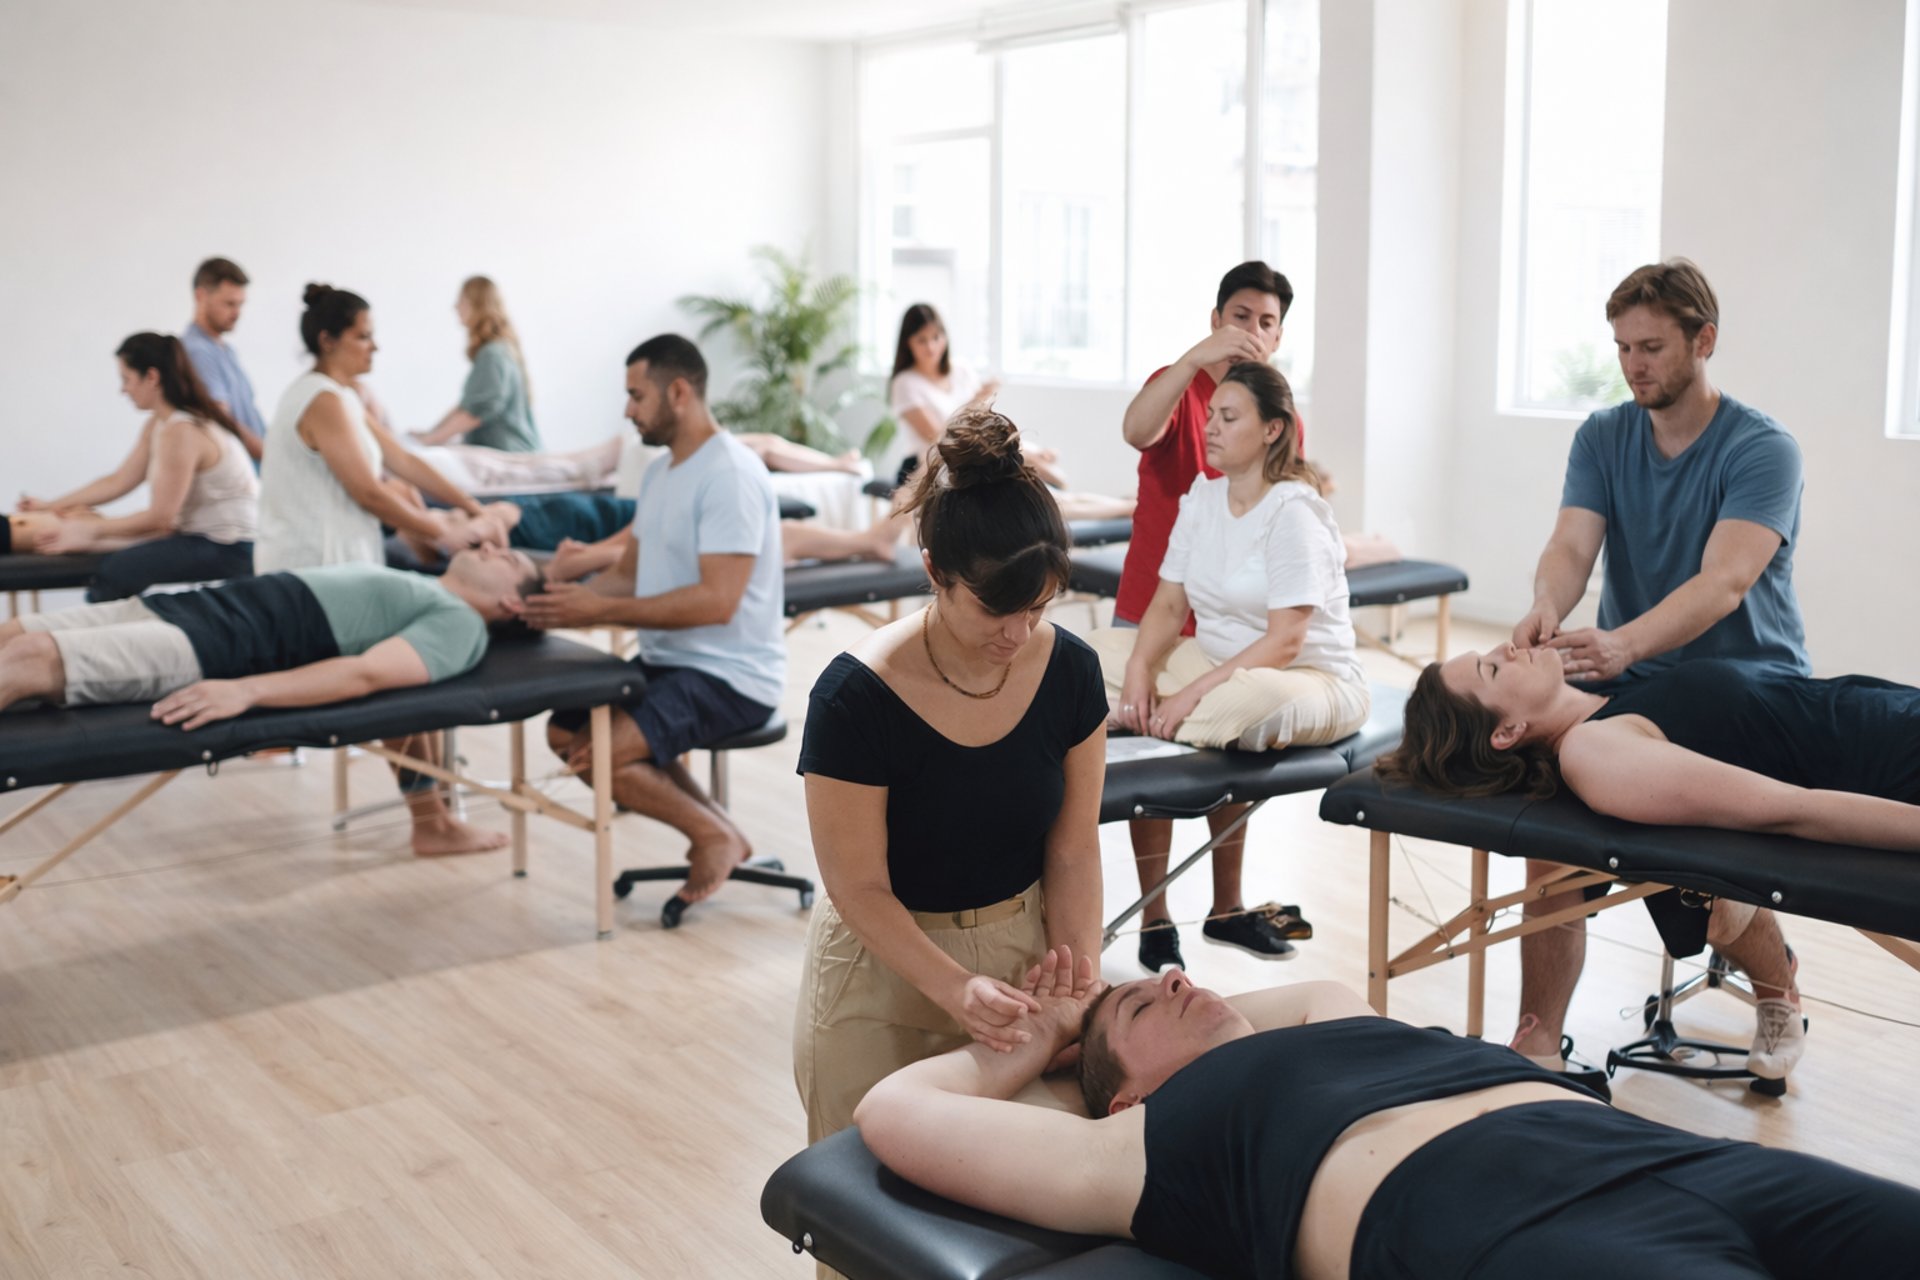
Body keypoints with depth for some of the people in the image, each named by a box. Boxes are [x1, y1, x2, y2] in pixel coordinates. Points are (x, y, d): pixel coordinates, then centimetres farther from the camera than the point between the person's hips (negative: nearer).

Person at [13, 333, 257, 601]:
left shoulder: (180, 431, -19)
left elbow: (160, 517, -18)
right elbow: (118, 481, 14)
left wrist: (88, 530, -11)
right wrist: (50, 506, 13)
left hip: (228, 549, -10)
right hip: (205, 537, 10)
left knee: (118, 569, -22)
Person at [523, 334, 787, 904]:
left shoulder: (731, 474, -20)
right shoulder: (659, 470, 12)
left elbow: (717, 601, -27)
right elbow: (629, 575, 16)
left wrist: (601, 611, -26)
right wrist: (569, 599, -4)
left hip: (731, 676, -10)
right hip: (666, 660, 10)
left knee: (597, 752, -24)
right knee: (564, 731, 11)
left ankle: (715, 835, 0)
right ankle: (716, 828, 12)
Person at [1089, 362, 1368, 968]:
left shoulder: (1294, 512, -17)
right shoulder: (1204, 493, 6)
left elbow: (1283, 643, -24)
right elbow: (1169, 604, 4)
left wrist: (1192, 694, -29)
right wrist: (1139, 670, -16)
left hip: (1310, 680, -8)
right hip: (1216, 663, 8)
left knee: (1253, 701, -43)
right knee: (1099, 652, -8)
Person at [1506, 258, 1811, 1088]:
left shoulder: (1761, 449, -9)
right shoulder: (1602, 438, 6)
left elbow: (1724, 581, -23)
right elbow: (1572, 545, -9)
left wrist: (1624, 643, -42)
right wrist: (1547, 607, -33)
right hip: (1631, 682, 4)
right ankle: (1539, 1037, -11)